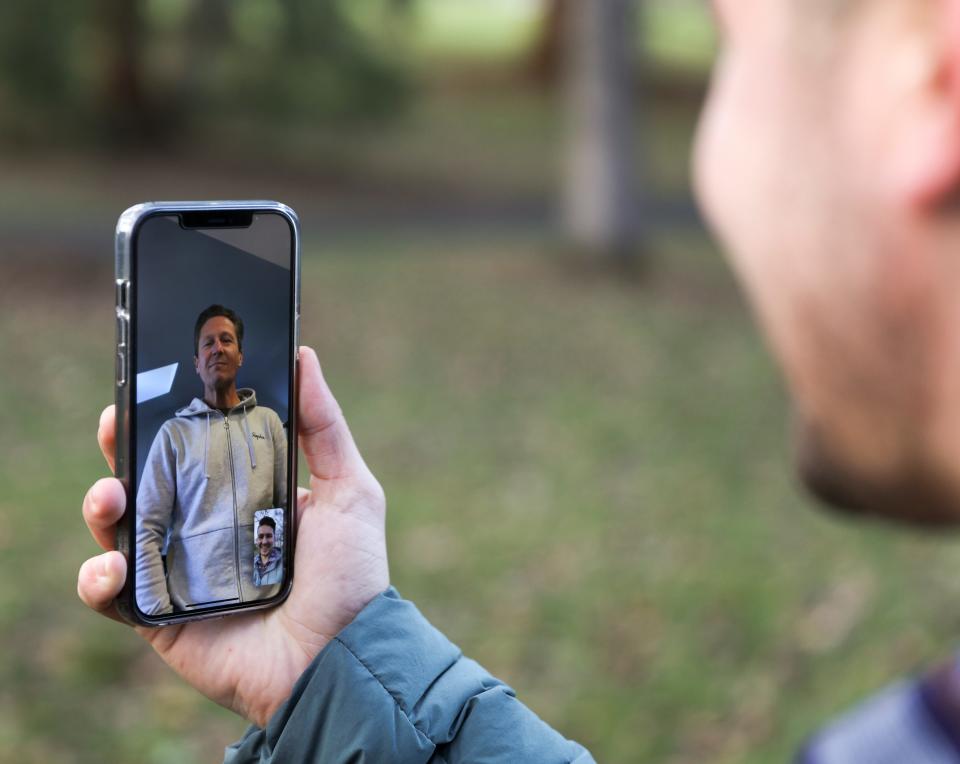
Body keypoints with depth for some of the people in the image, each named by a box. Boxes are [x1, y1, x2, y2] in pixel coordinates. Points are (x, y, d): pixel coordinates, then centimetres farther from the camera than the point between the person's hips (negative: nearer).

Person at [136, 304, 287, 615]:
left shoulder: (268, 422, 10)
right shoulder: (174, 432, 4)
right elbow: (147, 531, -1)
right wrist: (159, 612, -10)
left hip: (267, 600, 2)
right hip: (195, 606, -1)